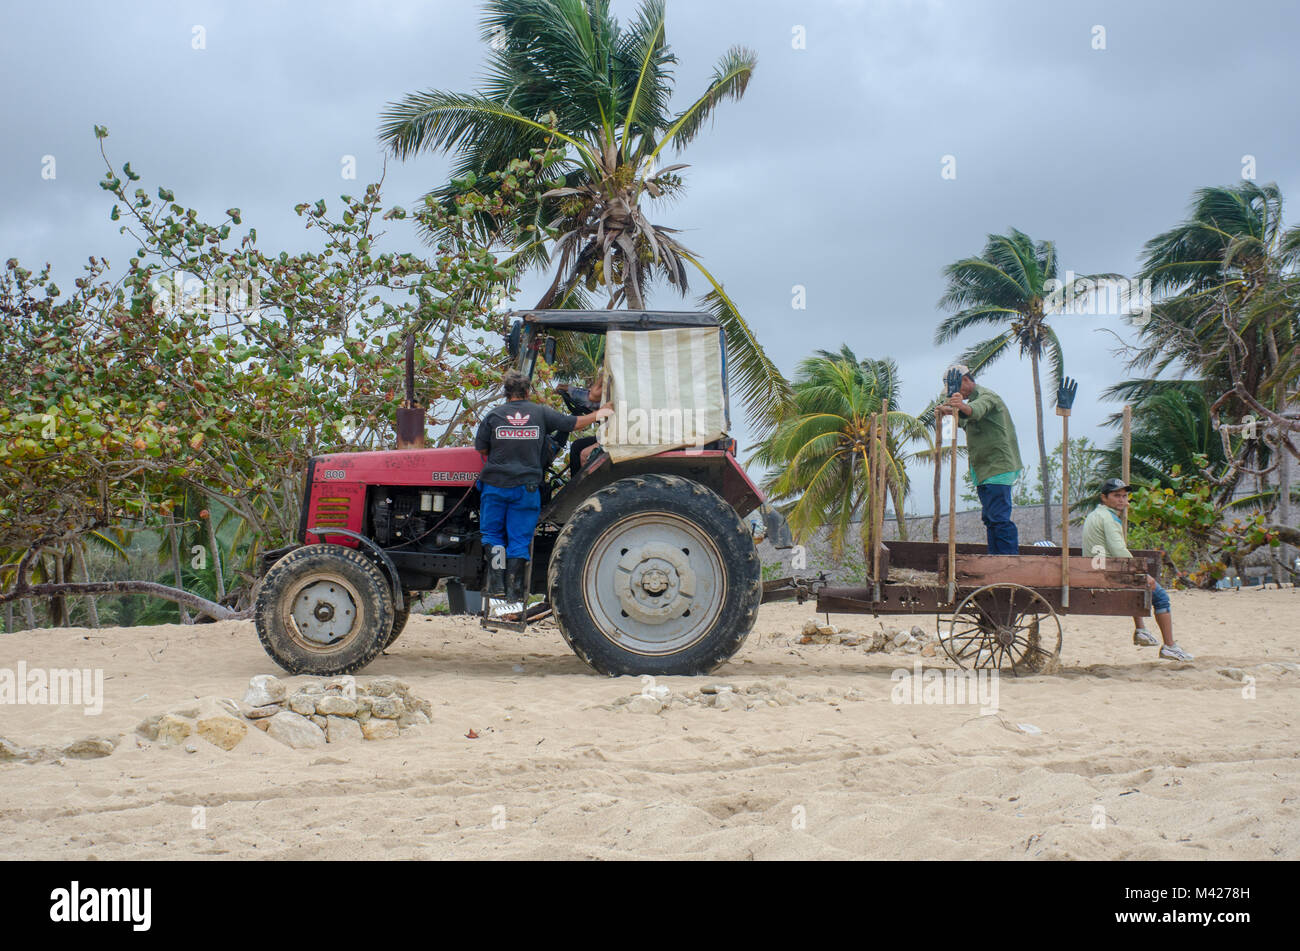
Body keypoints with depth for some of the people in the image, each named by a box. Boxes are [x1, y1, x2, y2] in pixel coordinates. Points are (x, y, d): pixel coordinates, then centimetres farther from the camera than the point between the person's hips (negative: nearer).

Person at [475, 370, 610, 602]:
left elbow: (481, 448, 4)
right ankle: (514, 590, 2)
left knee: (493, 535, 12)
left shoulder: (494, 415, 0)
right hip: (527, 487, 0)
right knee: (520, 539, 5)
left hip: (495, 484, 0)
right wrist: (598, 414, 23)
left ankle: (497, 584, -1)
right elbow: (574, 423, 7)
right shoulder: (541, 413, 1)